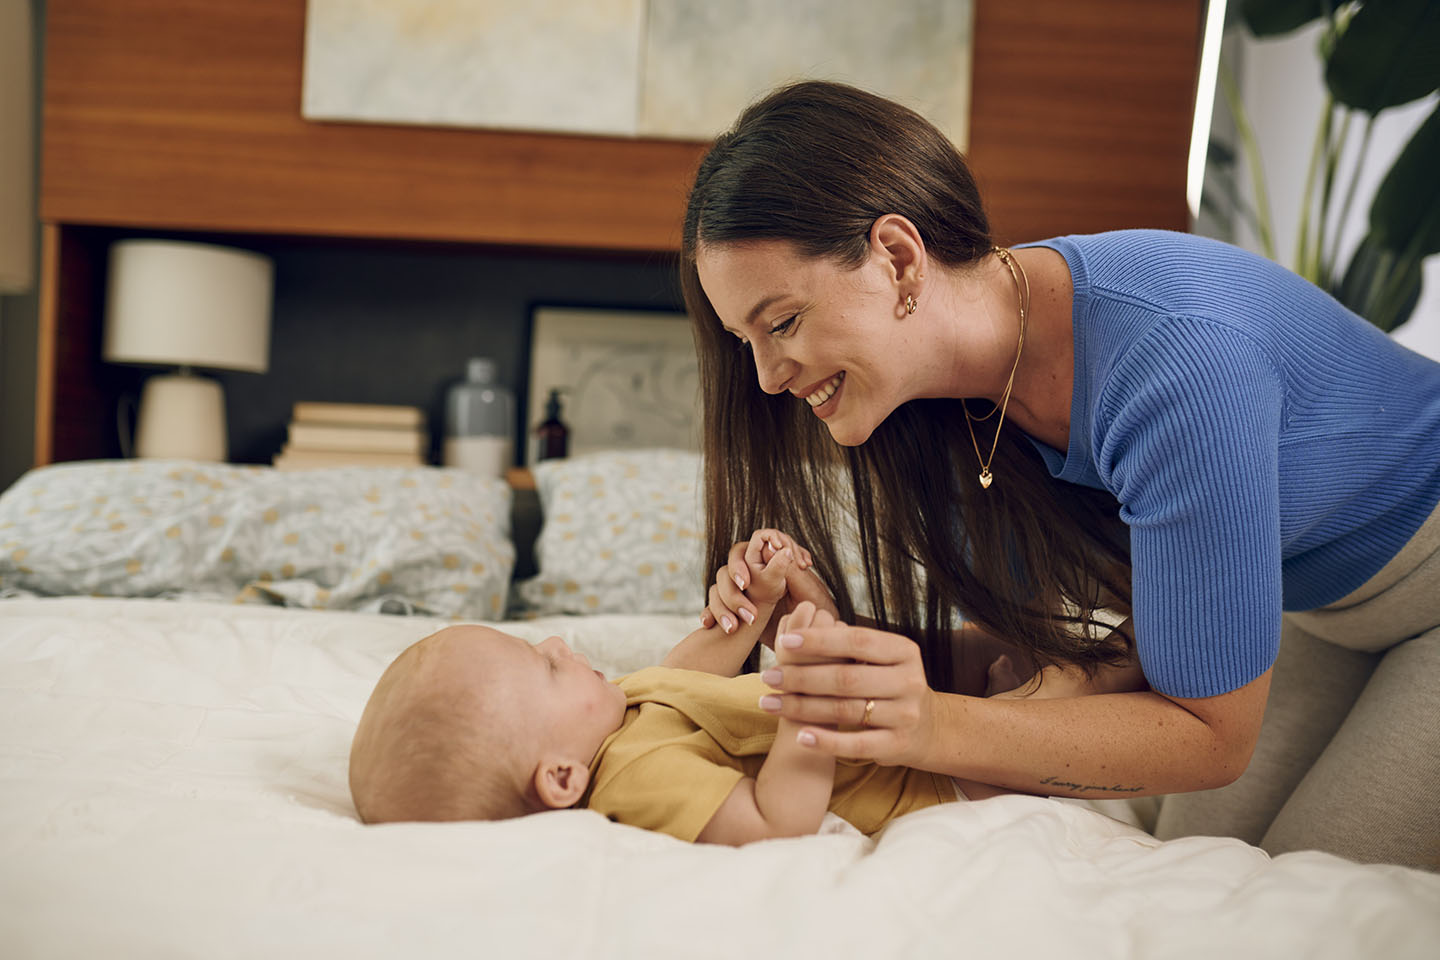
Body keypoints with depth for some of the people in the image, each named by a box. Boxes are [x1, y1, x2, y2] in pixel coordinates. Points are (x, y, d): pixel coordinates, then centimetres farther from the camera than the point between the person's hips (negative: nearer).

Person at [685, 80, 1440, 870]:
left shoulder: (1173, 360, -39)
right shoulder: (966, 408, -15)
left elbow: (1212, 736, -31)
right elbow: (1022, 637, -7)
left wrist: (934, 728, -42)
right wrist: (831, 633, -24)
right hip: (1319, 608, 6)